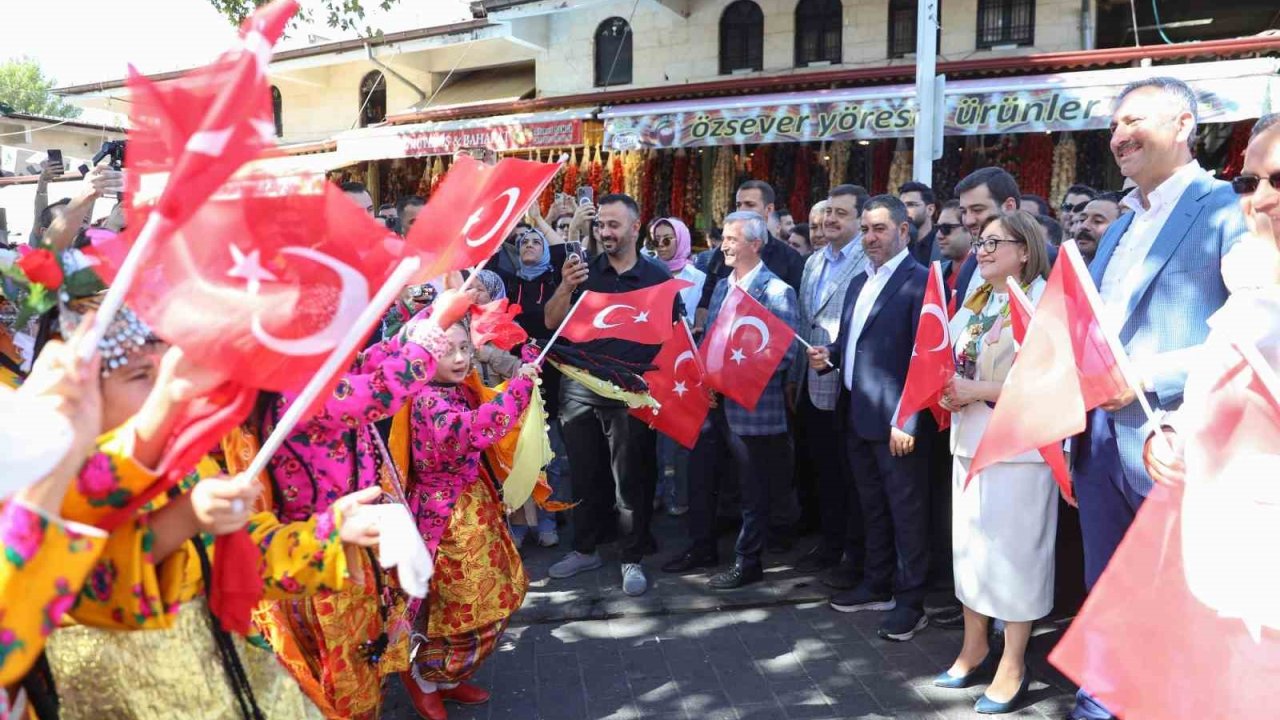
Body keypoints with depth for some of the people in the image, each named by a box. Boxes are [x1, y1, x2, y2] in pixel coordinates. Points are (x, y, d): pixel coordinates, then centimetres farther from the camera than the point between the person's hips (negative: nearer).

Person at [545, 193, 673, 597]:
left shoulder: (658, 276, 1)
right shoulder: (584, 270, 5)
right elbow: (552, 323, -2)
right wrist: (566, 287, -19)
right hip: (580, 391, 3)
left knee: (631, 479, 3)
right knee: (585, 474, 13)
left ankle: (632, 559, 16)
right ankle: (585, 549, 29)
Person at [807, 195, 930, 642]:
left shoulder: (920, 281, -11)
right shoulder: (859, 282, 16)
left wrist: (907, 420, -21)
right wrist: (827, 356, 0)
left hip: (895, 420, -8)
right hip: (856, 417, 8)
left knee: (906, 512, 3)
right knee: (872, 508, 19)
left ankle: (910, 603, 14)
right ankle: (877, 586, 33)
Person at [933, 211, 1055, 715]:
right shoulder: (974, 303, 15)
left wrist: (977, 392, -18)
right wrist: (950, 389, 0)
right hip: (971, 440, 8)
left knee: (1013, 550, 1)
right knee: (970, 544, 13)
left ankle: (1013, 665, 15)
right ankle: (974, 648, 28)